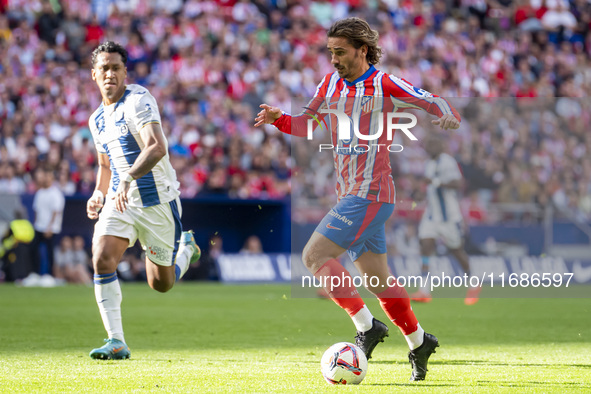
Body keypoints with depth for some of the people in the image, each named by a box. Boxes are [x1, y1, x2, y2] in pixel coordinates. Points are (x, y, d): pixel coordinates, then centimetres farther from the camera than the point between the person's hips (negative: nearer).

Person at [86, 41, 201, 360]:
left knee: (161, 284, 7)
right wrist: (98, 194, 6)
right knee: (102, 260, -21)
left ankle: (186, 247, 41)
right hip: (119, 201, 5)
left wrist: (128, 178, -41)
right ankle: (116, 342, -16)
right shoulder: (97, 119, 11)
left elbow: (157, 147, -29)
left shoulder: (138, 101, -14)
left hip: (157, 200, -5)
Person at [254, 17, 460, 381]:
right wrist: (278, 119, 0)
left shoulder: (383, 85, -9)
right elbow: (307, 124, 20)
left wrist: (446, 118, -32)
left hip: (371, 194, -8)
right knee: (378, 279, 13)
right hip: (350, 195, 8)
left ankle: (366, 325, -10)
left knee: (315, 256, -16)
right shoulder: (331, 84, 11)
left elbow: (435, 104, -9)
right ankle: (418, 342, 26)